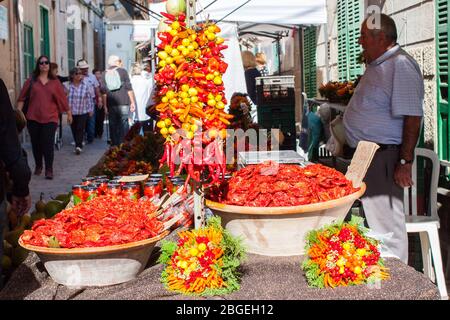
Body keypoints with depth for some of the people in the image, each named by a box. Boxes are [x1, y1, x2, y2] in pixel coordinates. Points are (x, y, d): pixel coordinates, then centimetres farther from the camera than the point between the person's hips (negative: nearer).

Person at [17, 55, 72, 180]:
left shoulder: (55, 82, 5)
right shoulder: (31, 80, 4)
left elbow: (62, 98, 10)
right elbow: (22, 98, 4)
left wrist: (69, 113, 14)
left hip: (50, 118, -1)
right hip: (33, 118, 1)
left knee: (48, 144, -9)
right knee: (36, 143, 10)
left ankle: (49, 170, -4)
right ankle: (38, 166, 26)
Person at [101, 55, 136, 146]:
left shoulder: (104, 74, 8)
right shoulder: (123, 71, 1)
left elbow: (104, 92, 6)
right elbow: (129, 88, -2)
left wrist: (105, 106, 10)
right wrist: (132, 102, 2)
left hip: (111, 104, 2)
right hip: (123, 103, -2)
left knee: (113, 126, 8)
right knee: (123, 124, 1)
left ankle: (115, 146, 10)